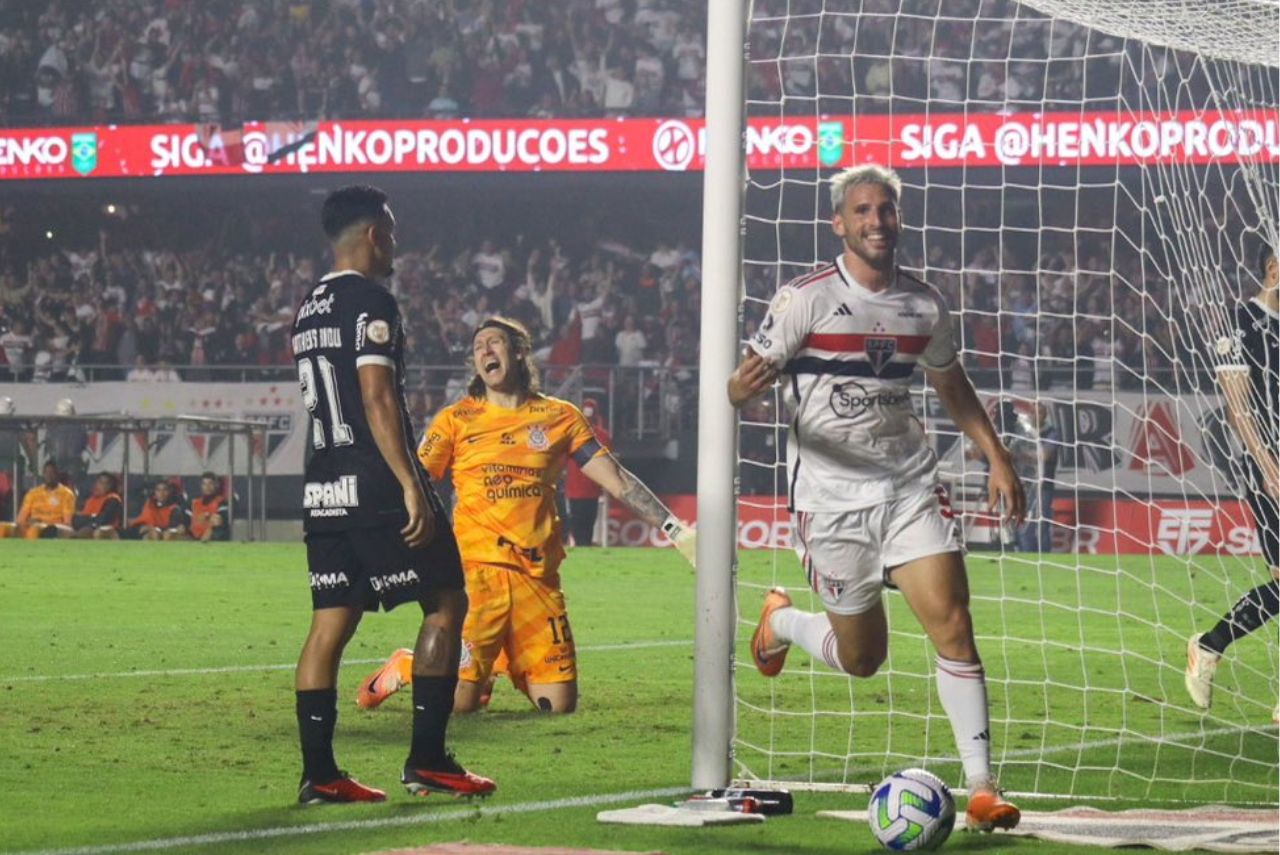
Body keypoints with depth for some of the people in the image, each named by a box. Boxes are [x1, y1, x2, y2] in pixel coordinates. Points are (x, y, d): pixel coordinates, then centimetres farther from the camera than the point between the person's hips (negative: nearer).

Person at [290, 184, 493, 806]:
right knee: (446, 602, 1)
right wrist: (412, 487, -20)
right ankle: (427, 759, -3)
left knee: (331, 622, 6)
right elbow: (377, 400, -18)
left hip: (323, 492, 8)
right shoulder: (371, 302, -11)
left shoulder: (307, 311, 17)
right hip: (377, 490, -8)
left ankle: (318, 772, 2)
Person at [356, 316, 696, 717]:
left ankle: (507, 665, 29)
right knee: (459, 701, -11)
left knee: (559, 704, -3)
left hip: (538, 575, 2)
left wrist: (675, 529, 3)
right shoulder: (455, 420, 7)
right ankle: (402, 670, 21)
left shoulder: (561, 417, 11)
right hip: (476, 570, -2)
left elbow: (617, 480, 10)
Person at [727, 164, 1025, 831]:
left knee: (952, 621, -13)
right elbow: (742, 386, -9)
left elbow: (950, 383, 22)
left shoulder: (923, 305, 5)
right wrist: (743, 388, -34)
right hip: (830, 494, -3)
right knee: (861, 657, 5)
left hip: (910, 485, 3)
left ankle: (981, 787, -10)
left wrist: (997, 458, 15)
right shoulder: (805, 300, -9)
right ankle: (781, 620, 39)